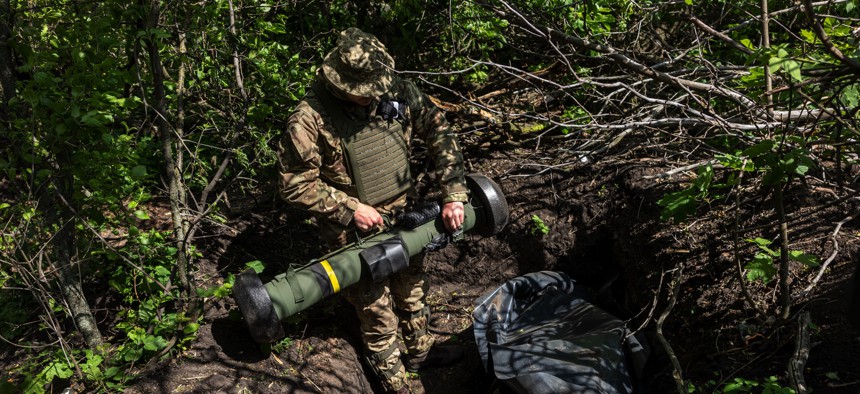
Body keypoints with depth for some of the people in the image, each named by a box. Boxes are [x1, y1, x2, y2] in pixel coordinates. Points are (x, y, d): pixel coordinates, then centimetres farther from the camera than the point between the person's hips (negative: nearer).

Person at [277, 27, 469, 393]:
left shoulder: (398, 92, -12)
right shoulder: (310, 119, -25)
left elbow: (441, 134, -5)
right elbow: (295, 184, -17)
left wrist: (453, 195, -12)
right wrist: (351, 209, -22)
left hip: (405, 216, 6)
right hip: (357, 233, -5)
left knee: (414, 288, 25)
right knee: (378, 312, 9)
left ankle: (420, 351, 52)